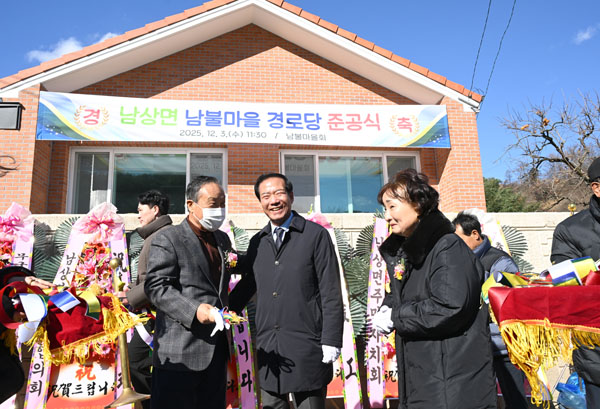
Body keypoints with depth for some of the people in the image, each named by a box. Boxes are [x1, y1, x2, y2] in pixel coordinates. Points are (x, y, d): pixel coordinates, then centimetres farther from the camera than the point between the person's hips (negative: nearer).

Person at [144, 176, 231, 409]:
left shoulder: (223, 240, 14)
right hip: (180, 353, -7)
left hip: (216, 349, 7)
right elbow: (155, 286, -15)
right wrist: (193, 310, -25)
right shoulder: (167, 239, -8)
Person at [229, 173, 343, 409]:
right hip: (268, 347, 5)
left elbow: (331, 293, -7)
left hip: (306, 347, -4)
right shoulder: (257, 242, 10)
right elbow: (245, 285, 17)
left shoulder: (316, 235, -5)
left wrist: (331, 341, -10)